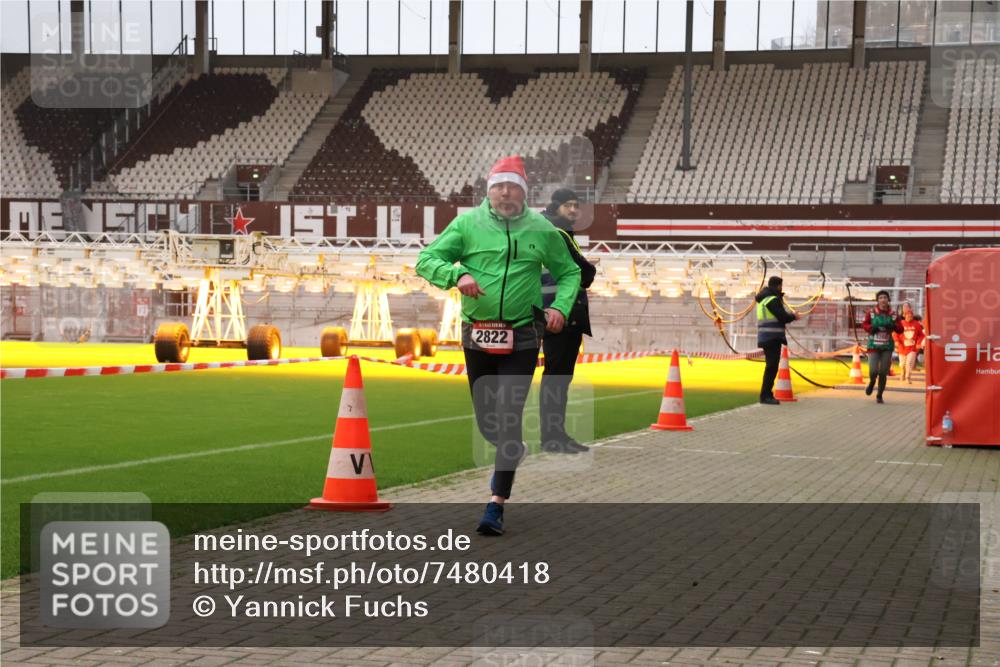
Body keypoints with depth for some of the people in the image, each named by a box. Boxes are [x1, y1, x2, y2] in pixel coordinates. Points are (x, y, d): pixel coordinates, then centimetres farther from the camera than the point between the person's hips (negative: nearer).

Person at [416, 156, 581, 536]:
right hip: (477, 336, 2)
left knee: (509, 420, -9)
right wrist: (456, 274, -18)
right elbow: (426, 261, 1)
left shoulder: (542, 231, 4)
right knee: (486, 421, 11)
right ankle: (512, 454, 45)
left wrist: (561, 306, -1)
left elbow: (569, 273, 17)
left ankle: (496, 505, -6)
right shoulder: (467, 223, 2)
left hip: (522, 340, -1)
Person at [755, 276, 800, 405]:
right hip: (772, 337, -10)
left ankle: (767, 394, 19)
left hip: (766, 337, 10)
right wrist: (793, 316, 1)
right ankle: (766, 395, -12)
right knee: (772, 366, -10)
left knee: (771, 366, 15)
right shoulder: (773, 300, -13)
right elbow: (783, 317, -16)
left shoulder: (764, 299, 18)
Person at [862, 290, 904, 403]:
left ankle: (879, 396, 18)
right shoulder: (871, 313, 0)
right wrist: (871, 328, -11)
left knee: (883, 373, 3)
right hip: (874, 346, -1)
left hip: (887, 347, 1)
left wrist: (893, 326, -18)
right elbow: (865, 324, 9)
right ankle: (871, 383, 23)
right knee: (873, 370, -13)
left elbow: (900, 329, 2)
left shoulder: (893, 315, 3)